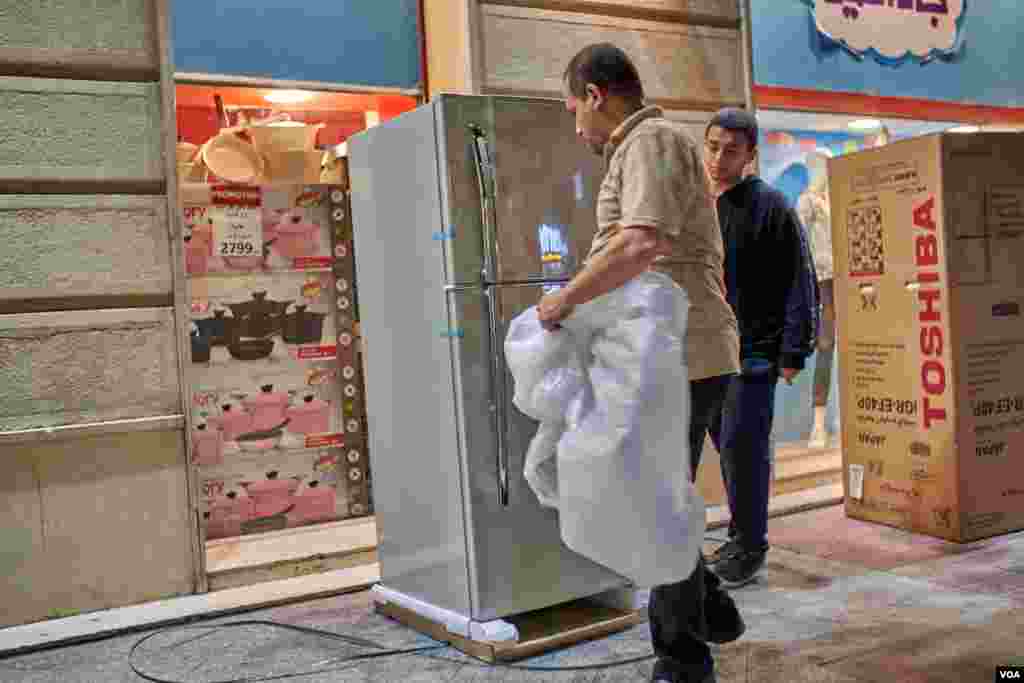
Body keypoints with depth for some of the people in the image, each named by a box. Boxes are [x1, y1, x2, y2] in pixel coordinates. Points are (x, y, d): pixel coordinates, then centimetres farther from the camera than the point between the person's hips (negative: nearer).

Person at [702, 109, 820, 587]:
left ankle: (750, 547, 7)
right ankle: (740, 535, 26)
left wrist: (793, 353, -12)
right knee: (727, 446, 12)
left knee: (743, 446, -7)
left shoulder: (770, 207, -6)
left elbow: (799, 284, -9)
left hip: (753, 353, -6)